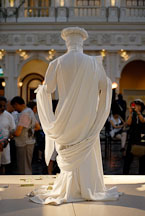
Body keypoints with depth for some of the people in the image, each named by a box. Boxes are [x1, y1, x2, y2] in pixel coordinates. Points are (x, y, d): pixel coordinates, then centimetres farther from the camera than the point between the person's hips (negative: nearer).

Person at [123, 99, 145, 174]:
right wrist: (130, 113, -18)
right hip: (132, 140, 0)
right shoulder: (131, 116, 9)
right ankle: (125, 174, 4)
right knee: (128, 158, -3)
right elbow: (128, 123, -9)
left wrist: (138, 112, -27)